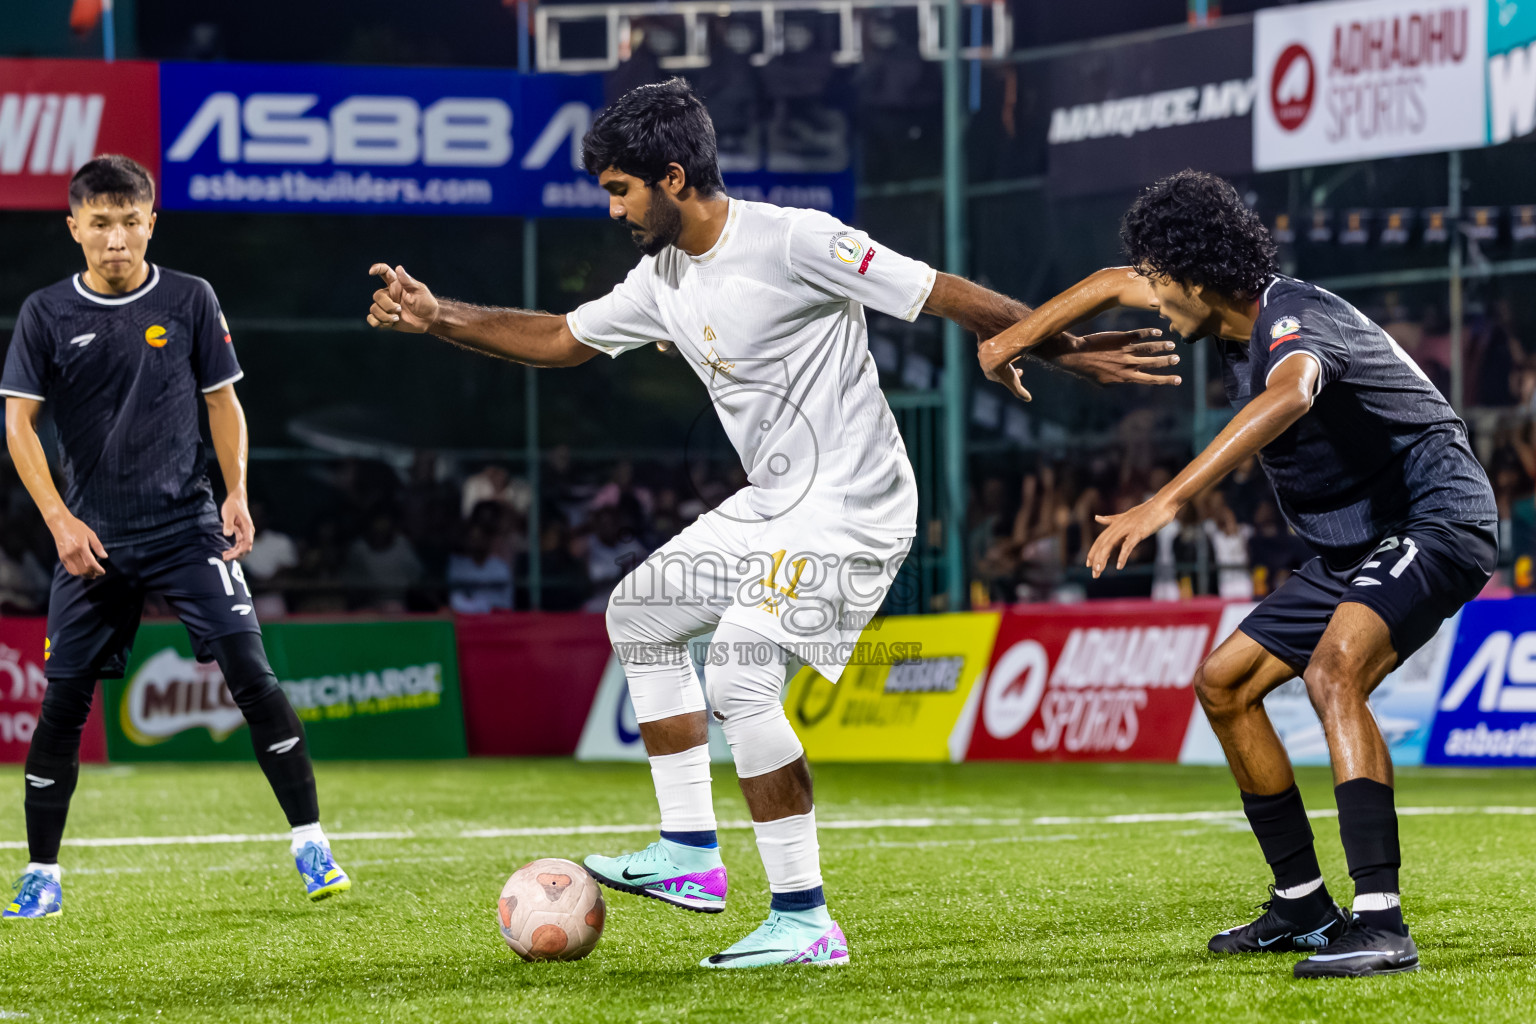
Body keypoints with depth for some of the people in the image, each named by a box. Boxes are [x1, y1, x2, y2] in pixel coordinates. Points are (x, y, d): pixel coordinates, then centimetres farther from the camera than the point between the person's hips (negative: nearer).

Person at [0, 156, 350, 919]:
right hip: (93, 538, 0)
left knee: (250, 672, -13)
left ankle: (310, 843, -8)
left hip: (187, 525, 0)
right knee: (63, 699, 1)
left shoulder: (189, 301, 2)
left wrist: (236, 492, -3)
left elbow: (222, 400, 10)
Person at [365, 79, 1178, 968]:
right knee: (641, 611, 18)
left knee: (741, 675, -21)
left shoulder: (793, 242, -19)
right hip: (772, 508, 10)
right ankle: (692, 855, 19)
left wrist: (1066, 352, -19)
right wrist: (436, 318, 15)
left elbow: (946, 296, -18)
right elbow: (561, 340, 22)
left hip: (853, 509, -10)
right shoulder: (664, 282, 8)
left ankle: (806, 920, -15)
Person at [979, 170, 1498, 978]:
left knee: (1332, 671, -34)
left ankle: (1380, 924, -41)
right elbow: (1113, 283, 25)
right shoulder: (1237, 315, 5)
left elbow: (1287, 399, -50)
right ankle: (1303, 906, 18)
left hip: (1437, 523, -11)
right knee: (1223, 684, 12)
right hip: (1352, 547, 11)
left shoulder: (1294, 321, -25)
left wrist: (1164, 503, -56)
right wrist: (1020, 336, 19)